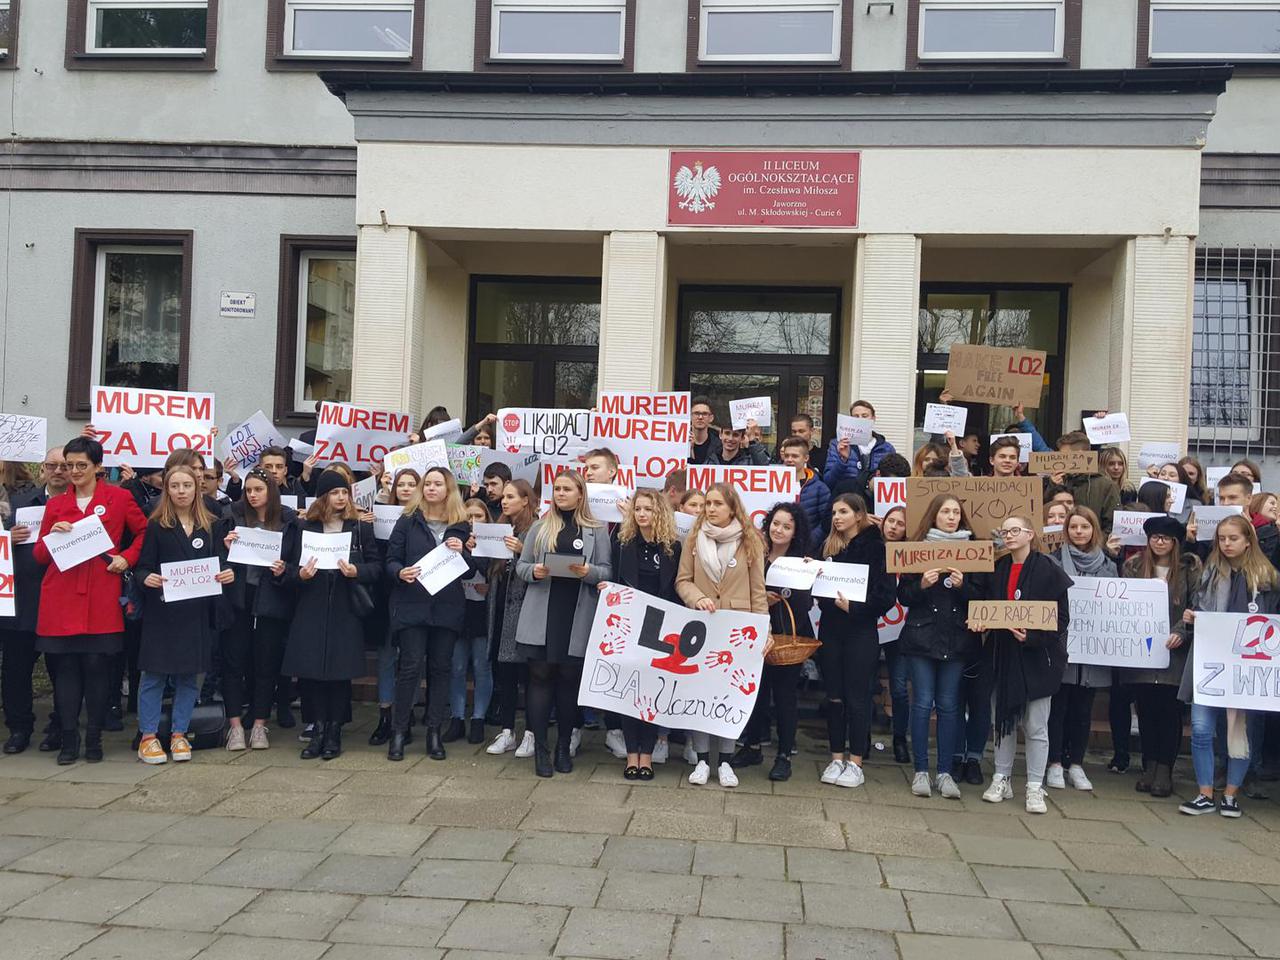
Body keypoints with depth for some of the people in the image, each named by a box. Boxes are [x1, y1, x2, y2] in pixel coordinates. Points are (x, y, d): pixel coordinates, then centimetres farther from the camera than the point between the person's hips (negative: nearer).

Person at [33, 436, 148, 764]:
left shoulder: (119, 498, 4)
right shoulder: (55, 504, 12)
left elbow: (144, 532, 10)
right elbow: (39, 556, 13)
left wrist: (128, 558, -3)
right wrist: (53, 535, -6)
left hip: (101, 598, -2)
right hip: (61, 598, 2)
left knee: (97, 665, 0)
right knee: (67, 666, 3)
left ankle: (94, 738, 12)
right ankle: (69, 740, 11)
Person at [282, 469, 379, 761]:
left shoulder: (361, 526, 5)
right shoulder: (305, 526, 8)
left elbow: (375, 567, 2)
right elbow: (290, 566, 9)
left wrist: (356, 571, -16)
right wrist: (300, 574, -12)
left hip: (345, 609, -1)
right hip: (311, 608, 1)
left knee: (340, 671, 0)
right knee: (310, 670, -1)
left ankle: (334, 732, 14)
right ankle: (318, 730, 13)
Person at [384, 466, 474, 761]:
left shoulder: (461, 525, 9)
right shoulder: (407, 521, 5)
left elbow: (471, 569, 10)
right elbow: (391, 559, 2)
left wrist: (461, 553, -10)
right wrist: (400, 573, -19)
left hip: (447, 607, 2)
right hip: (411, 605, -2)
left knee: (441, 668, 6)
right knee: (410, 667, -5)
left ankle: (435, 731, 14)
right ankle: (399, 731, 5)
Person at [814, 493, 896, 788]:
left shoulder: (875, 547, -5)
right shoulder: (828, 546, 10)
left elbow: (886, 595, -10)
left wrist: (853, 607, -17)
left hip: (860, 631, -5)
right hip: (830, 629, 5)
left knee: (857, 697, 0)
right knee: (833, 696, 7)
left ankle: (855, 763, 9)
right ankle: (837, 758, 17)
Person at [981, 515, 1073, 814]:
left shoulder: (1049, 571, -9)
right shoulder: (997, 570, 7)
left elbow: (1061, 618, -11)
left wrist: (1032, 637, -23)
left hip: (1036, 657, -5)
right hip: (1002, 655, 5)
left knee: (1036, 727, 3)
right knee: (1003, 719, 12)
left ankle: (1035, 788, 13)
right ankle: (1002, 780, 24)